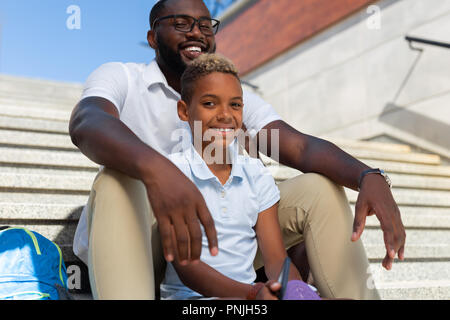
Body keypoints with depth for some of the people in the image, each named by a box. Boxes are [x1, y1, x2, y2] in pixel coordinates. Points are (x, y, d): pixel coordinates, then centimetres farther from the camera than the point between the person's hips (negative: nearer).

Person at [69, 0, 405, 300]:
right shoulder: (121, 78, -5)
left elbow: (301, 146, -10)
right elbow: (86, 124, -29)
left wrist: (368, 177, -31)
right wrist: (154, 167, -52)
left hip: (213, 243, 4)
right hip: (130, 245, -3)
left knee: (319, 190, -11)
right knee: (116, 182, -36)